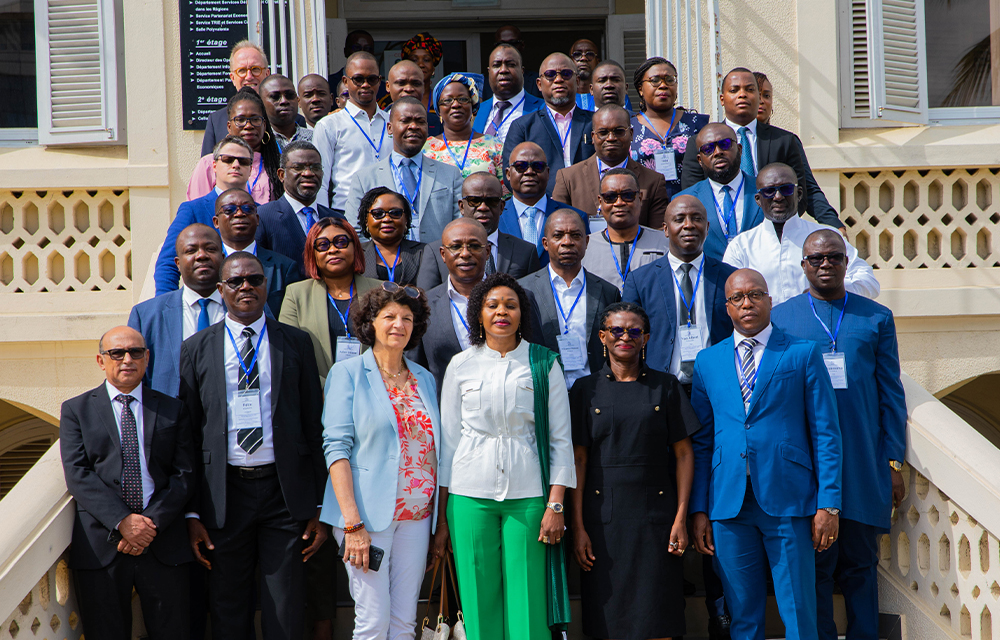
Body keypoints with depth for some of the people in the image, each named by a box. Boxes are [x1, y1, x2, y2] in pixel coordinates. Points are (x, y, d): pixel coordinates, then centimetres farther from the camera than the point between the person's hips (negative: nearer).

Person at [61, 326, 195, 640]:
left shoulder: (172, 410, 12)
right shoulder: (76, 410, 9)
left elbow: (184, 475, 4)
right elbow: (78, 475, -3)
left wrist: (151, 521, -11)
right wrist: (122, 521, -15)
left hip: (164, 543, 1)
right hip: (100, 544, -1)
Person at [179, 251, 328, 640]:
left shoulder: (296, 343, 7)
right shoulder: (196, 350, 7)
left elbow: (314, 426, 6)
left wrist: (319, 506, 2)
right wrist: (192, 513, 0)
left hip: (284, 491, 0)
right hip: (223, 494, 0)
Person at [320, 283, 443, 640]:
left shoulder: (425, 379, 14)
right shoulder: (348, 373, -1)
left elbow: (434, 452, 15)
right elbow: (336, 447, -8)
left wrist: (441, 522, 8)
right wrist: (353, 523, -17)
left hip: (416, 516, 4)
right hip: (367, 514, -4)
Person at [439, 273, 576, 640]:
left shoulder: (544, 364, 5)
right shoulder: (461, 365, 8)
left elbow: (561, 438, 4)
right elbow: (448, 439, 11)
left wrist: (555, 505, -5)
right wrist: (441, 512, 7)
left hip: (527, 495, -1)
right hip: (470, 495, 1)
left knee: (528, 603, -4)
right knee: (480, 602, 1)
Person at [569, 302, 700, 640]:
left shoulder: (665, 386, 6)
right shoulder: (586, 389, 5)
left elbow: (683, 454, 4)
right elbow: (578, 459, 2)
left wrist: (681, 518, -4)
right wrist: (577, 526, -4)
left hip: (655, 515, 0)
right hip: (603, 518, 0)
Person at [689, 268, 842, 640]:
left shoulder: (803, 354, 5)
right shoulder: (708, 361, 13)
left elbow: (826, 434, 1)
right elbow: (701, 442, 12)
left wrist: (828, 504, -6)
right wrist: (698, 510, 4)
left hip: (788, 500, -2)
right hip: (728, 504, 2)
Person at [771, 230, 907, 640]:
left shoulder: (877, 318, 9)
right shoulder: (779, 318, 6)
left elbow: (891, 394, 8)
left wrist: (894, 462, 2)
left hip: (865, 465, 1)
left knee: (861, 565, 6)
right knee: (814, 564, 2)